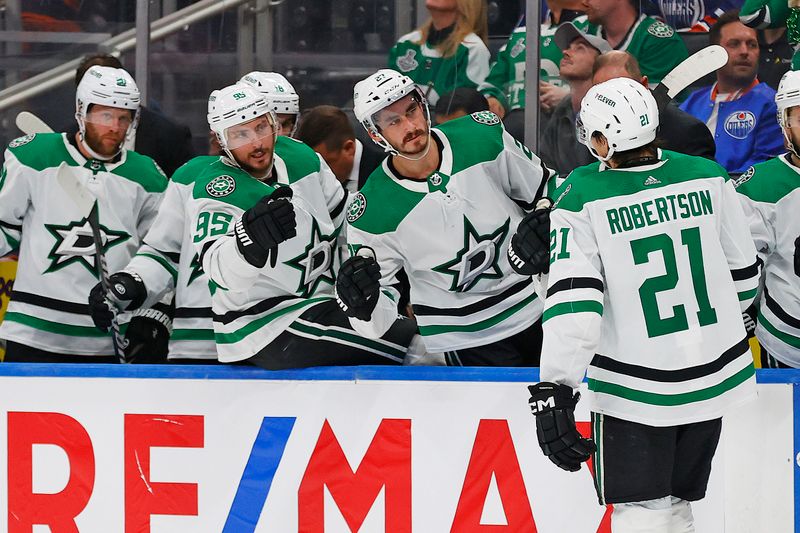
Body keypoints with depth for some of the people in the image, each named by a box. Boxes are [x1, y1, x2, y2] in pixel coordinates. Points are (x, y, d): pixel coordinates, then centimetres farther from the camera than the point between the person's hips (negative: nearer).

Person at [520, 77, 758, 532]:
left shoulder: (582, 199, -15)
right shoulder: (709, 178, -3)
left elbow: (574, 298, -21)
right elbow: (743, 274, 8)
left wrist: (554, 390, -20)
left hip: (634, 387, -4)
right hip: (715, 375, 4)